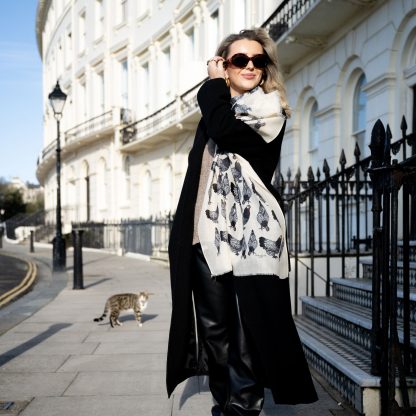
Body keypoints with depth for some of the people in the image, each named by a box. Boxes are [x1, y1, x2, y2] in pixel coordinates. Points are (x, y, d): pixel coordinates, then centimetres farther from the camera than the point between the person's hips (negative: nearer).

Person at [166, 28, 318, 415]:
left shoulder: (270, 108, 2)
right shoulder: (216, 107, 17)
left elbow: (226, 131, -16)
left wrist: (215, 84, -3)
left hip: (251, 231, -5)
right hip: (208, 232, 5)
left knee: (248, 328, -3)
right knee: (213, 327, 10)